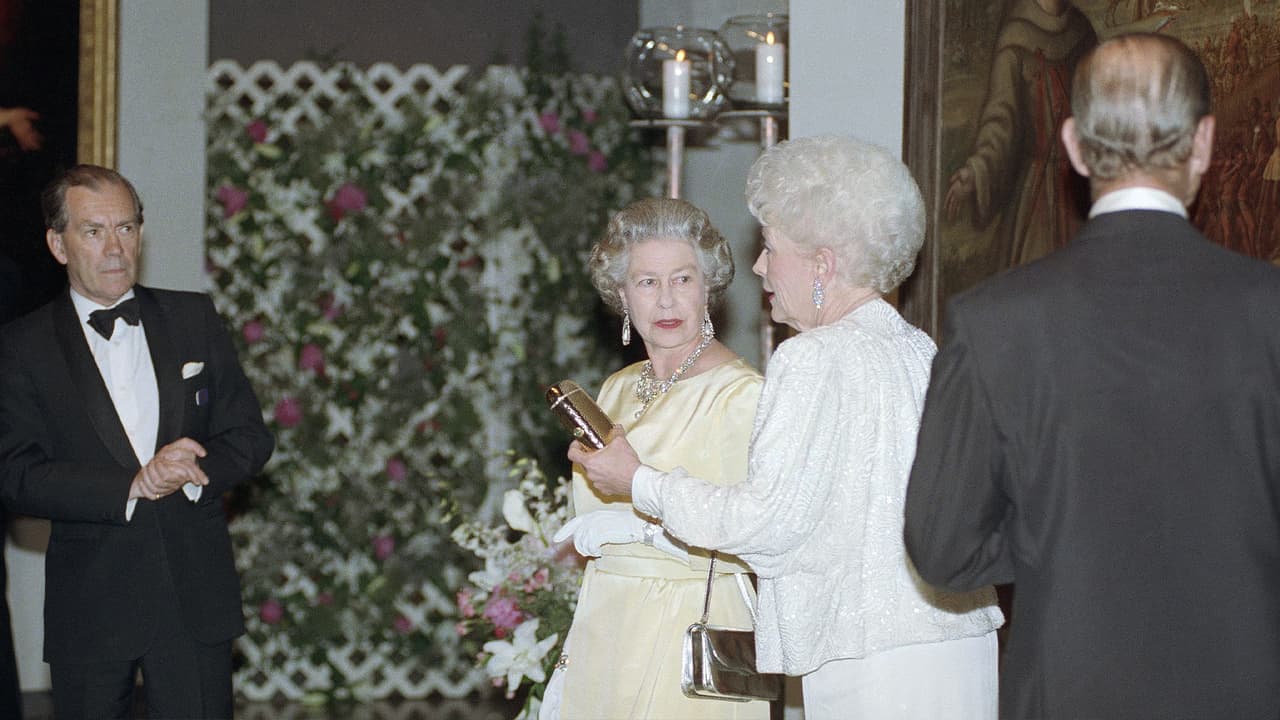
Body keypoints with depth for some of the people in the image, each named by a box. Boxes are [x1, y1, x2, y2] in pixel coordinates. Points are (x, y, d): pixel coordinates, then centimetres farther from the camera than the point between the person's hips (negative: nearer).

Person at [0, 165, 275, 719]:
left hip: (196, 596, 2)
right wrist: (130, 487, -18)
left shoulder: (195, 319, 9)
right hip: (89, 606, -1)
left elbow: (249, 435, 8)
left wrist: (193, 473, -13)